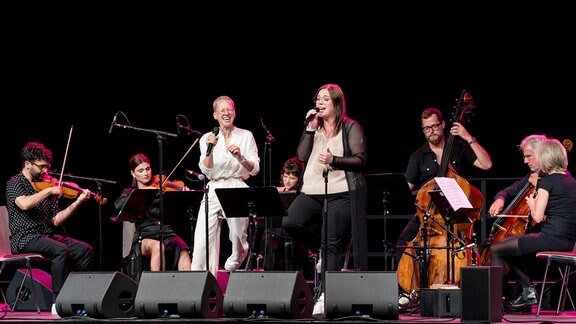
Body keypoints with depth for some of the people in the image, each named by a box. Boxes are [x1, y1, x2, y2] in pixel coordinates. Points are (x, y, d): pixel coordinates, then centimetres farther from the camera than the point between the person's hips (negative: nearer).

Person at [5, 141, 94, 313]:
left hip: (48, 235, 7)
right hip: (24, 239, -7)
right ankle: (58, 302, -28)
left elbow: (56, 220, 10)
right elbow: (24, 204, -25)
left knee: (85, 250, -12)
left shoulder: (45, 186, 15)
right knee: (61, 250, -32)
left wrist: (78, 202, 1)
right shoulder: (15, 183, -2)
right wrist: (49, 191, -19)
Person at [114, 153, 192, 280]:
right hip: (143, 237, -1)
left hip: (166, 232, 1)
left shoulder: (162, 187, 16)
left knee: (182, 248, -32)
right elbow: (118, 205, -5)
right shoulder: (129, 192, 18)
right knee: (157, 246, -36)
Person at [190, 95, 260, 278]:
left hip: (237, 190, 0)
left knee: (238, 236, -3)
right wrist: (210, 149, -16)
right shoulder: (207, 138, 10)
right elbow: (206, 170, -1)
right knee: (203, 240, -11)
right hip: (213, 192, 1)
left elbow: (255, 170, 2)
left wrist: (240, 158, -16)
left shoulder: (246, 136, 8)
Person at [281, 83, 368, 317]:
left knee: (332, 244, -7)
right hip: (312, 191, 5)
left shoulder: (351, 128, 3)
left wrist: (334, 160, -19)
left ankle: (326, 295, -3)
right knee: (290, 223, -18)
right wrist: (310, 129, -1)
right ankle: (323, 252, 7)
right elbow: (302, 156, 6)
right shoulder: (315, 128, 19)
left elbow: (360, 161, -4)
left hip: (340, 193, -5)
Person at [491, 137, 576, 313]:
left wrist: (532, 203, 6)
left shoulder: (547, 181, -11)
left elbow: (537, 217, -13)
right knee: (508, 246, 25)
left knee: (496, 250, 0)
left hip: (552, 238, -9)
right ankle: (529, 292, 20)